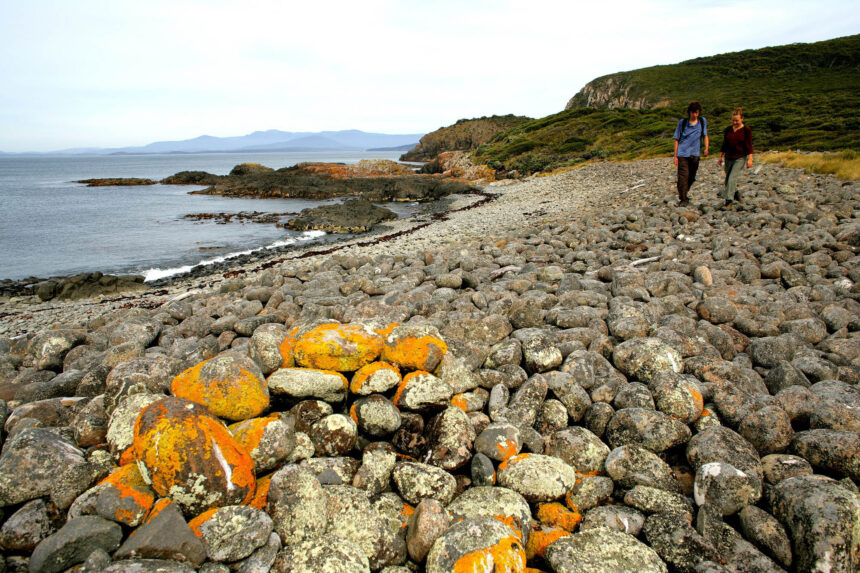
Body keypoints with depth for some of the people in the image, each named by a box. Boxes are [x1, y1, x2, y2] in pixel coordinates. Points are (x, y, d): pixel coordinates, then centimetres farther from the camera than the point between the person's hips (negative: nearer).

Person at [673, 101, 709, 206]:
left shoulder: (702, 121, 9)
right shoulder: (682, 122, 2)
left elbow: (705, 135, 14)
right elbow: (677, 140, 4)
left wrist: (706, 148, -3)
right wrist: (675, 156, -1)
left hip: (695, 154, 3)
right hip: (683, 153, -3)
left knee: (692, 176, 11)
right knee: (683, 175, -12)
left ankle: (685, 190, 37)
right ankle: (683, 199, -8)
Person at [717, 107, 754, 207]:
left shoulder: (746, 130, -5)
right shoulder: (728, 130, 7)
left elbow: (749, 146, -7)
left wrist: (750, 159, -14)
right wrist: (720, 157, 12)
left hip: (740, 158, -5)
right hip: (729, 158, 5)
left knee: (732, 178, -16)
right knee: (728, 179, 9)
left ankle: (729, 200, -16)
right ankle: (736, 193, 35)